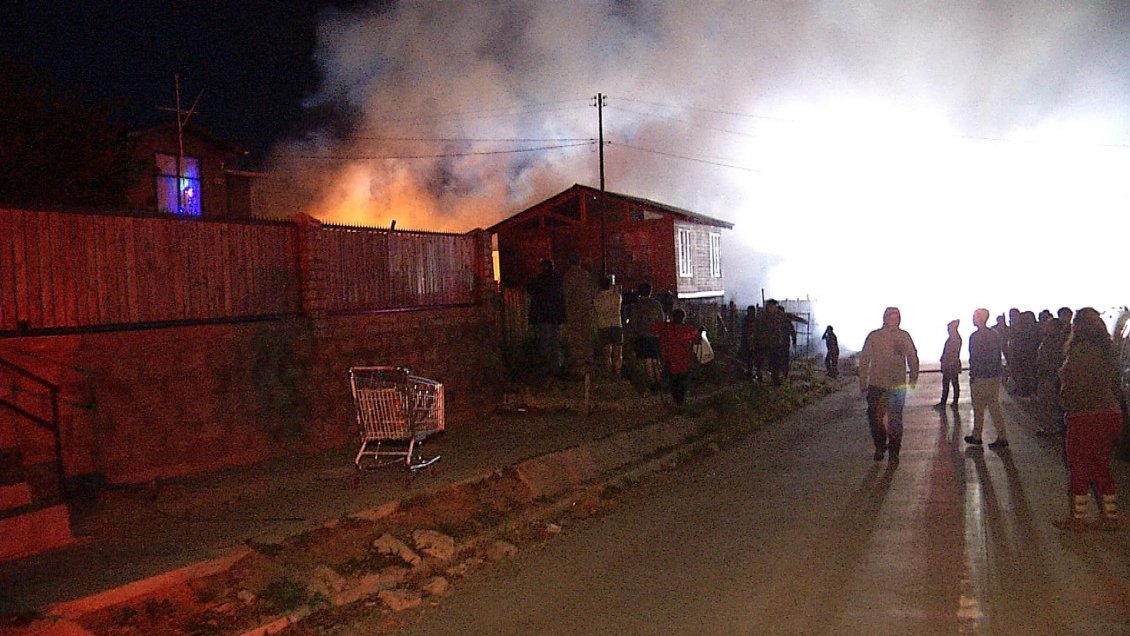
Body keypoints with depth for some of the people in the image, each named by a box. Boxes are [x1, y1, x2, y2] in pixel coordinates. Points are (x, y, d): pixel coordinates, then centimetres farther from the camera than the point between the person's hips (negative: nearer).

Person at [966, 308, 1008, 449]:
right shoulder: (994, 334, 8)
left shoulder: (975, 336, -15)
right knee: (994, 406, 10)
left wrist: (972, 376, -10)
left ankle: (976, 437, 15)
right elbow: (999, 354, 13)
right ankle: (1002, 438, 6)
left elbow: (974, 358, -17)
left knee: (979, 408, 5)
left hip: (981, 377, -7)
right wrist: (998, 371, 19)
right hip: (995, 375, 7)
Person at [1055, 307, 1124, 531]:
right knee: (1101, 467, 17)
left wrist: (1067, 404, -1)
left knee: (1078, 467, 4)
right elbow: (1116, 386, 14)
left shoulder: (1080, 351, -17)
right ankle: (1110, 516, 20)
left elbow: (1076, 388, -18)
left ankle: (1078, 518, 11)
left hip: (1086, 418, -8)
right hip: (1111, 414, 8)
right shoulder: (1107, 350, 9)